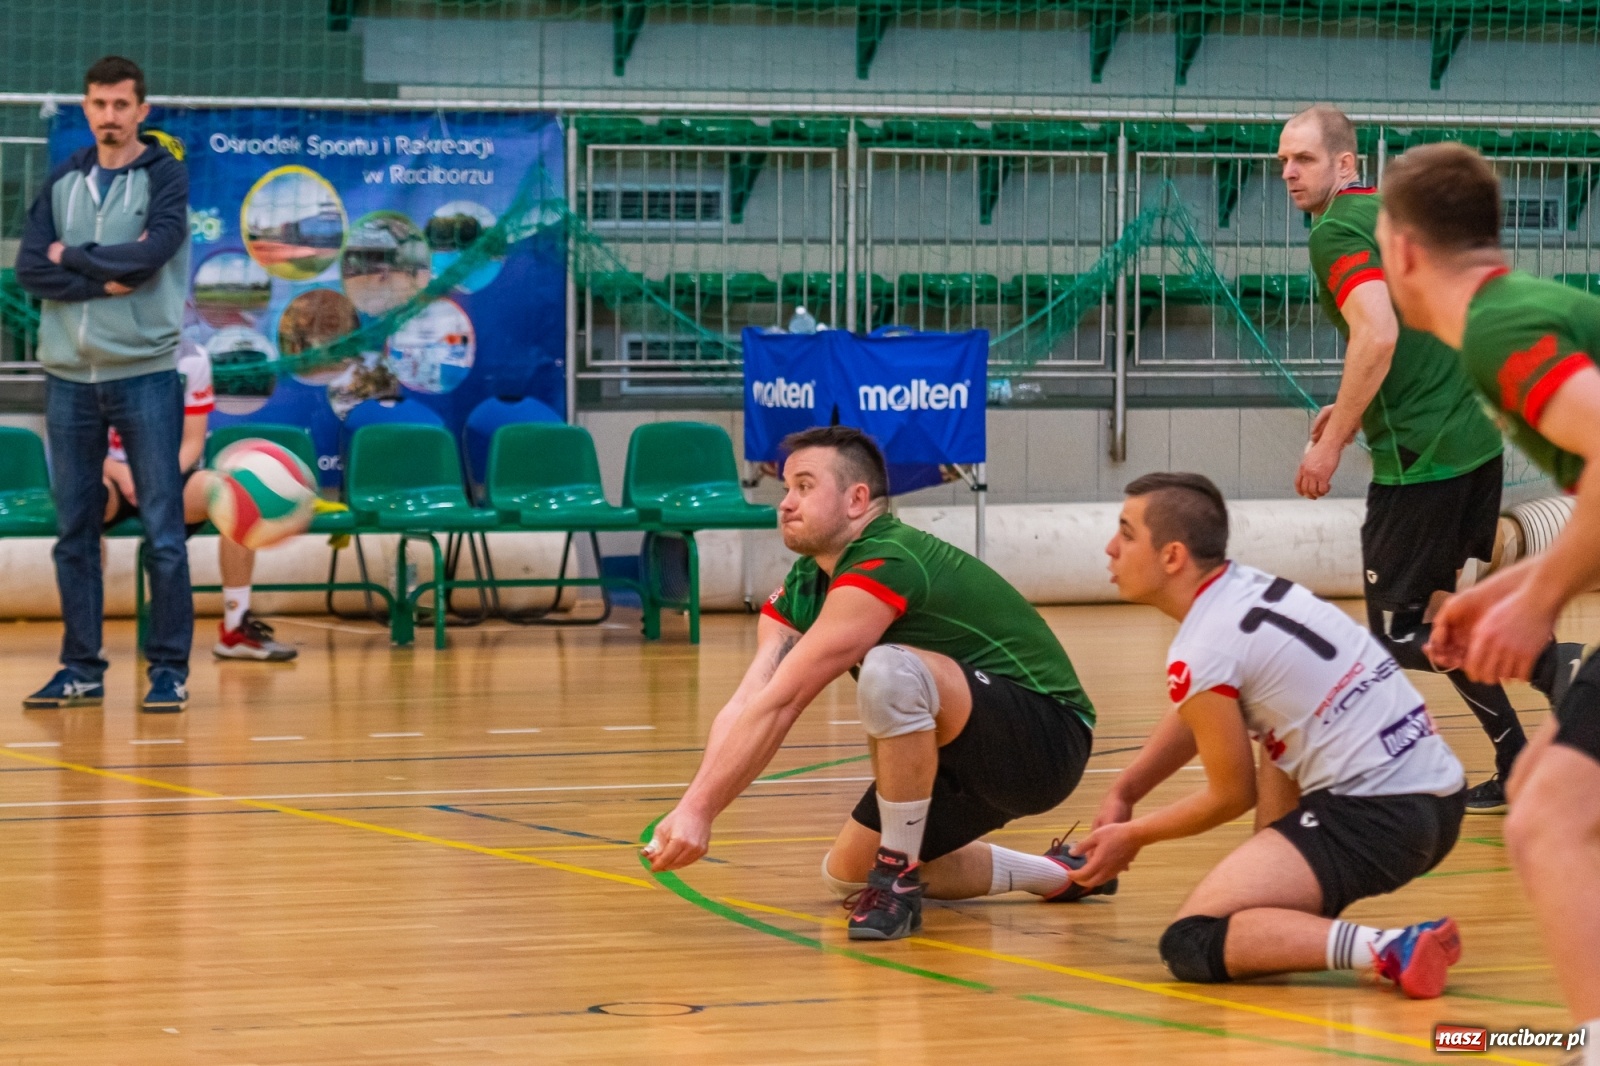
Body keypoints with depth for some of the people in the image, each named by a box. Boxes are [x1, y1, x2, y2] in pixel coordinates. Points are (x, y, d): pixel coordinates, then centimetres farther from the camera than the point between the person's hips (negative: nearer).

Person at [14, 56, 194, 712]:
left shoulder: (164, 177, -1)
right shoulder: (63, 183, 10)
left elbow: (152, 251, -18)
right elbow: (30, 269, -1)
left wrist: (71, 254, -7)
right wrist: (106, 281, -14)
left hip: (144, 373, -4)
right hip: (69, 375, 4)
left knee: (162, 531, -3)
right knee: (74, 531, 7)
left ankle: (170, 669, 3)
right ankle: (81, 669, 14)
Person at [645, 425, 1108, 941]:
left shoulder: (883, 568, -25)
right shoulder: (800, 592, 4)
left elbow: (779, 705, -29)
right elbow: (743, 708, -8)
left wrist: (701, 809, -30)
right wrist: (688, 811, -23)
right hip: (968, 761, 10)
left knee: (890, 670, -34)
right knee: (846, 873, 15)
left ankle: (899, 881, -19)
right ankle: (1055, 875, 30)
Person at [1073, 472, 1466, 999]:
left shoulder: (1201, 654, -11)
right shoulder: (1252, 586, 15)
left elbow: (1232, 797, 1)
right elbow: (1192, 718, 32)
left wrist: (1131, 836, 14)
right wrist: (1123, 792, 24)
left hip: (1374, 818, -9)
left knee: (1191, 944, -11)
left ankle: (1385, 950, -28)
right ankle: (1290, 914, 23)